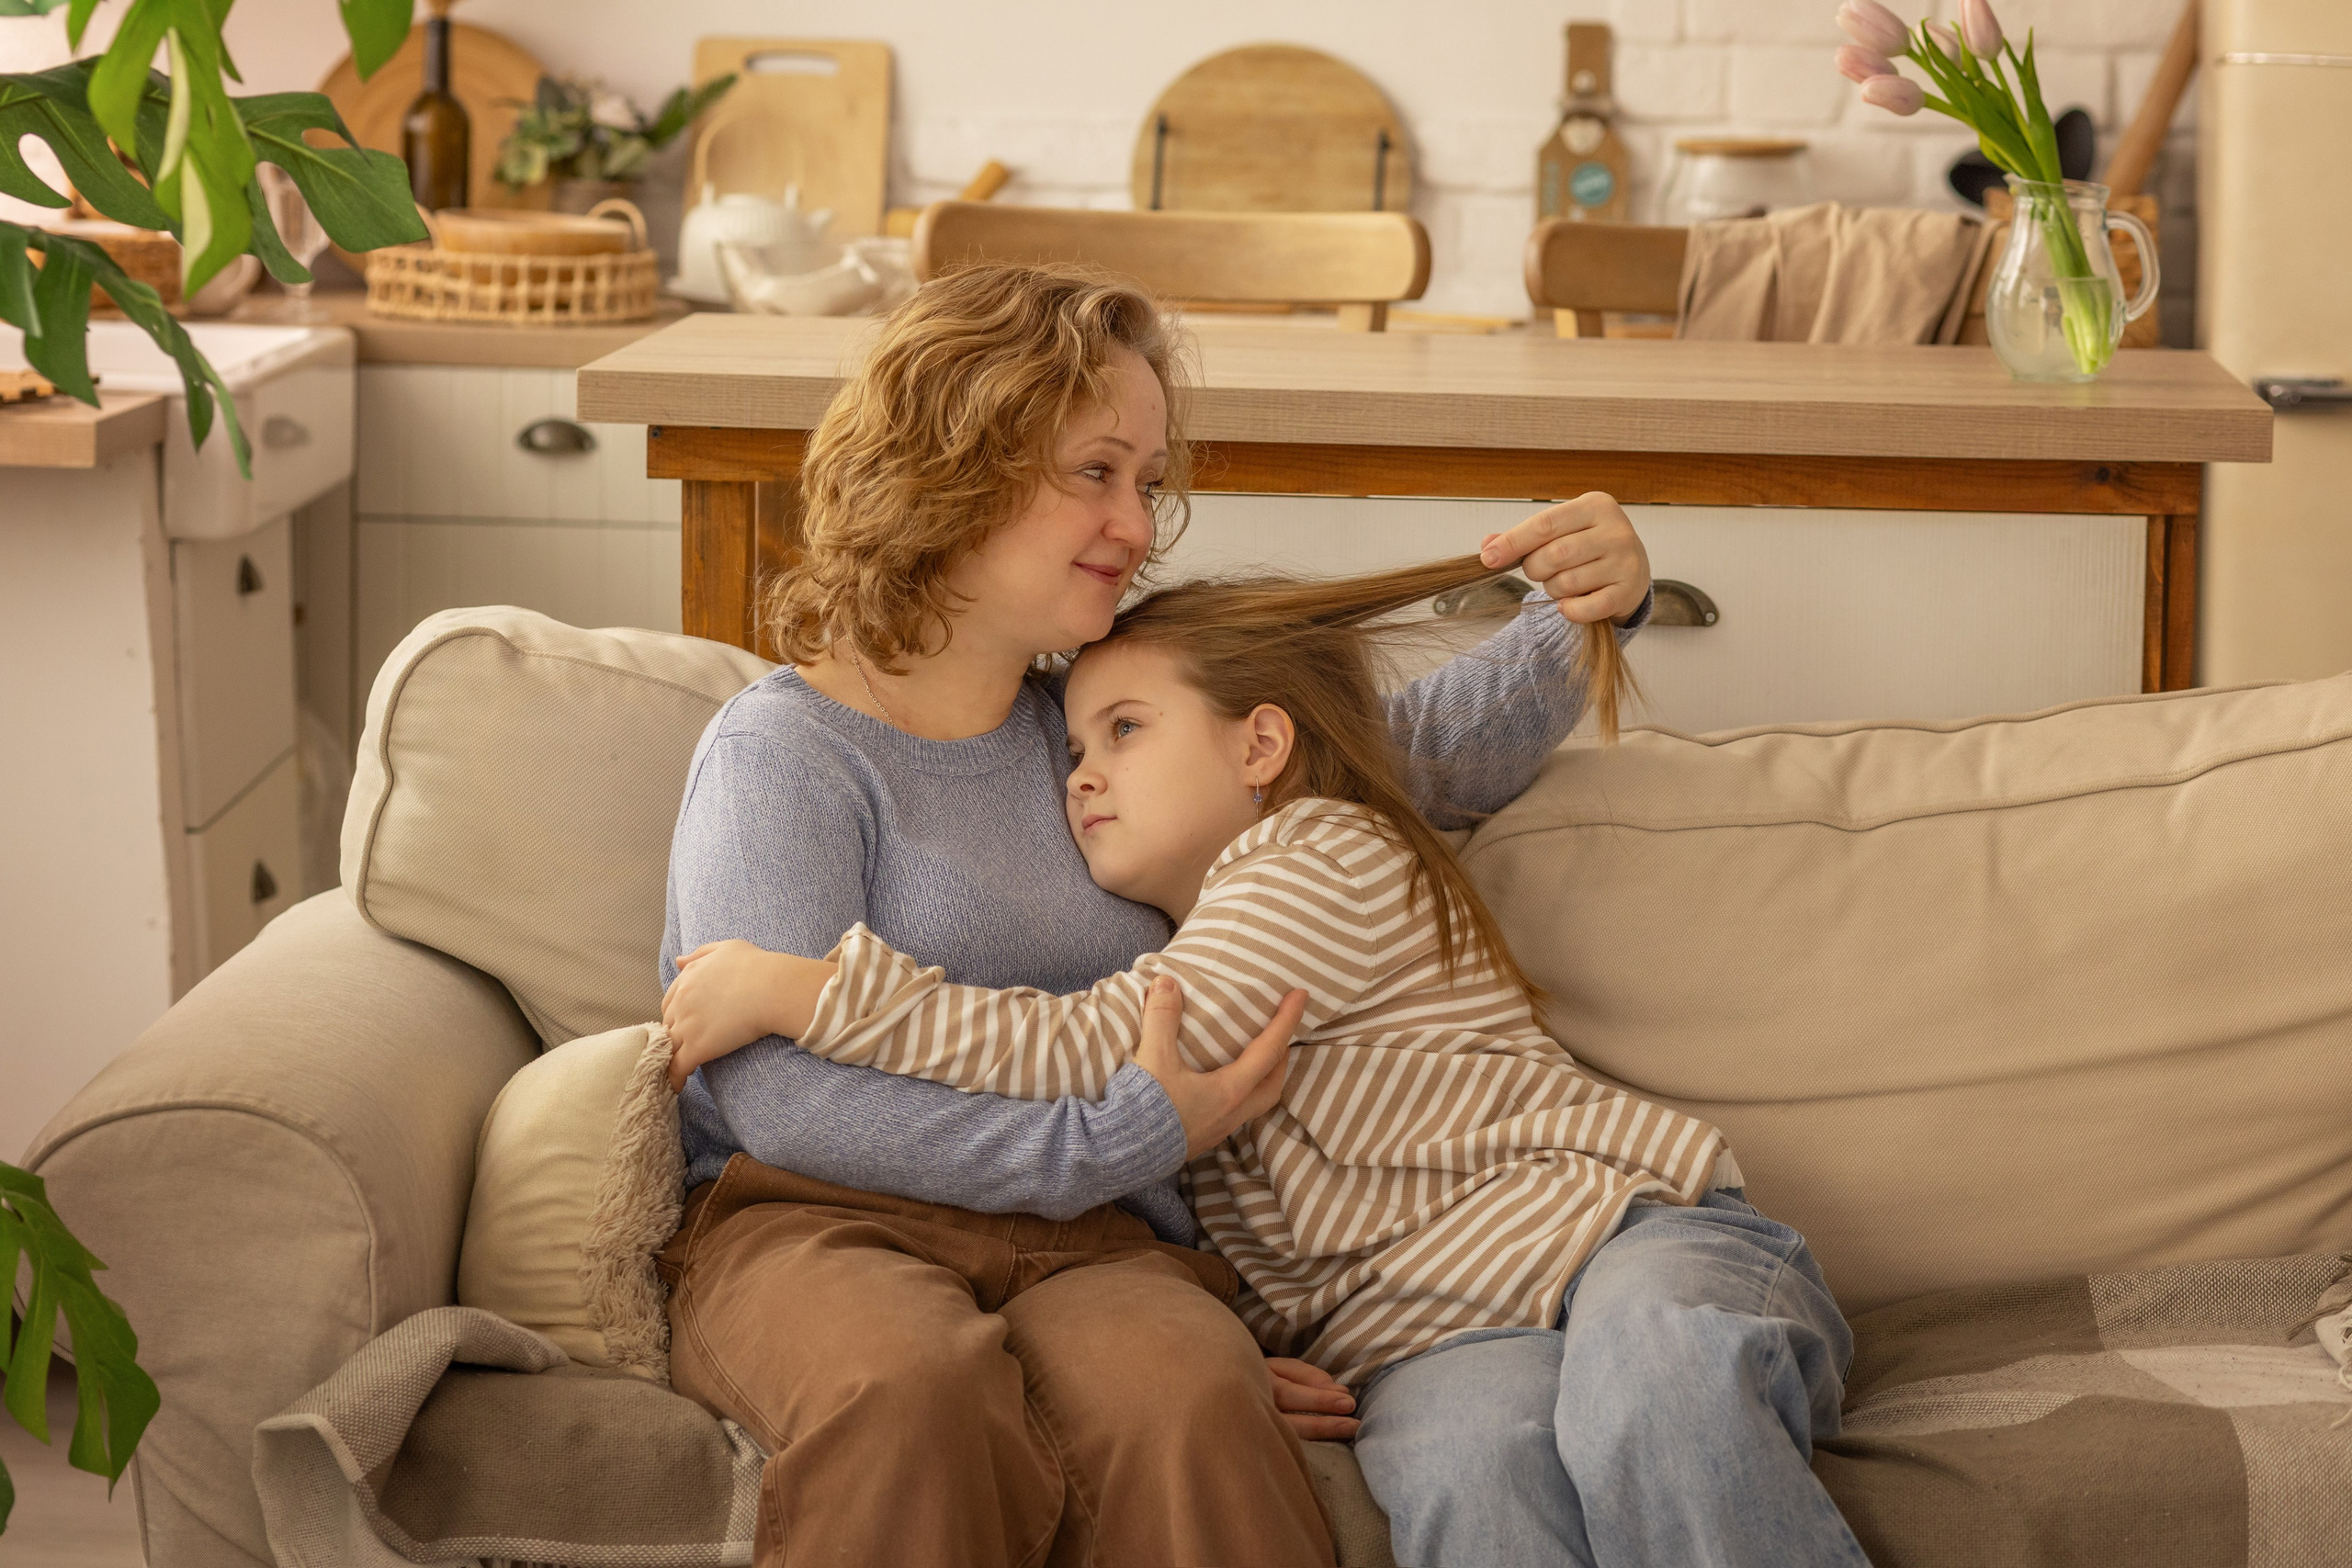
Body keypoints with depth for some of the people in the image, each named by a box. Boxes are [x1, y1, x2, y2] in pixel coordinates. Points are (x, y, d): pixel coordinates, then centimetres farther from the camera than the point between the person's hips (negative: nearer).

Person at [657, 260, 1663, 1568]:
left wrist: (1592, 615, 8)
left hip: (1094, 1245, 4)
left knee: (1188, 1400, -35)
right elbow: (783, 1094, -11)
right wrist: (1118, 1139, -14)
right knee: (911, 1388, -41)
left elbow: (1430, 757, 28)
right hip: (814, 1222, -4)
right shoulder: (785, 751, 1)